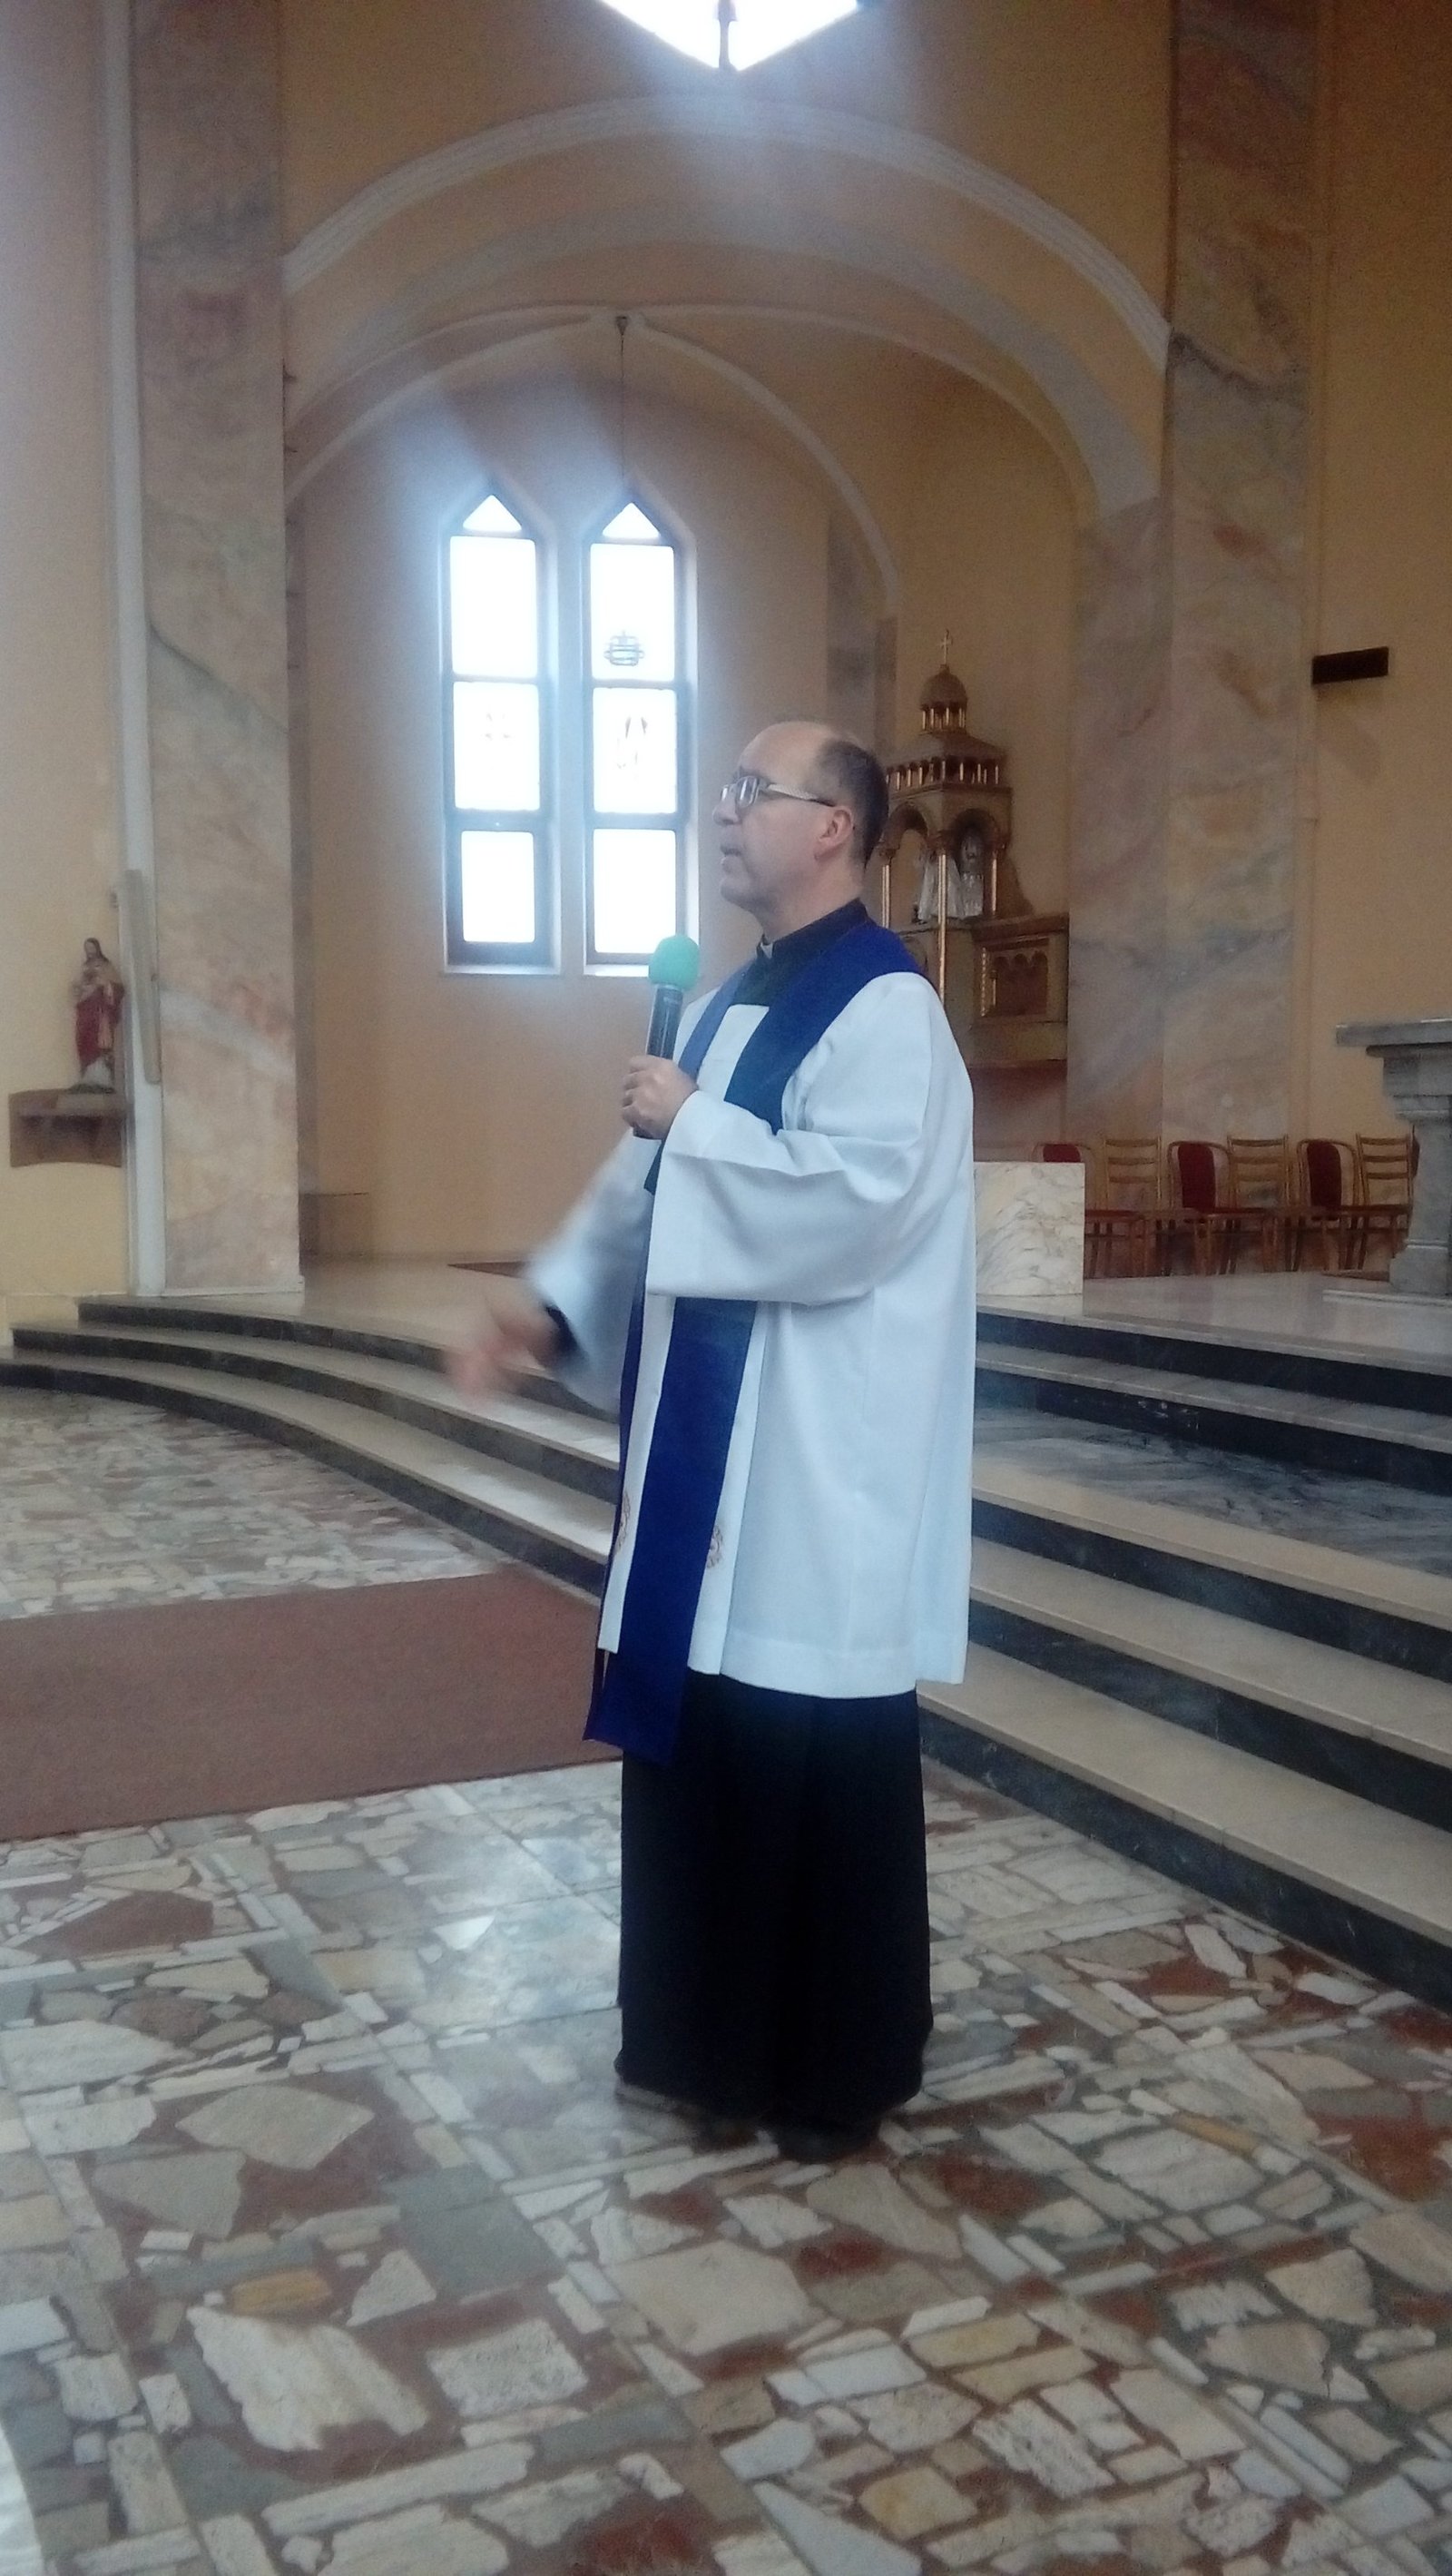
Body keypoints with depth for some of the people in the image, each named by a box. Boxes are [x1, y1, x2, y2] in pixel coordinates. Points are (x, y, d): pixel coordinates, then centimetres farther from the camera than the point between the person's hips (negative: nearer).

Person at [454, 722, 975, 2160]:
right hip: (706, 1439, 9)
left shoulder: (884, 1008, -12)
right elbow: (644, 1188, 17)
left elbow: (860, 1199, -26)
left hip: (819, 1458, -9)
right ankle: (711, 2033, 31)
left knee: (815, 1757, 3)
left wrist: (691, 1127, -16)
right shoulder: (725, 1011, 15)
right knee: (698, 1733, 14)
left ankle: (840, 2064, 21)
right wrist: (552, 1301, 3)